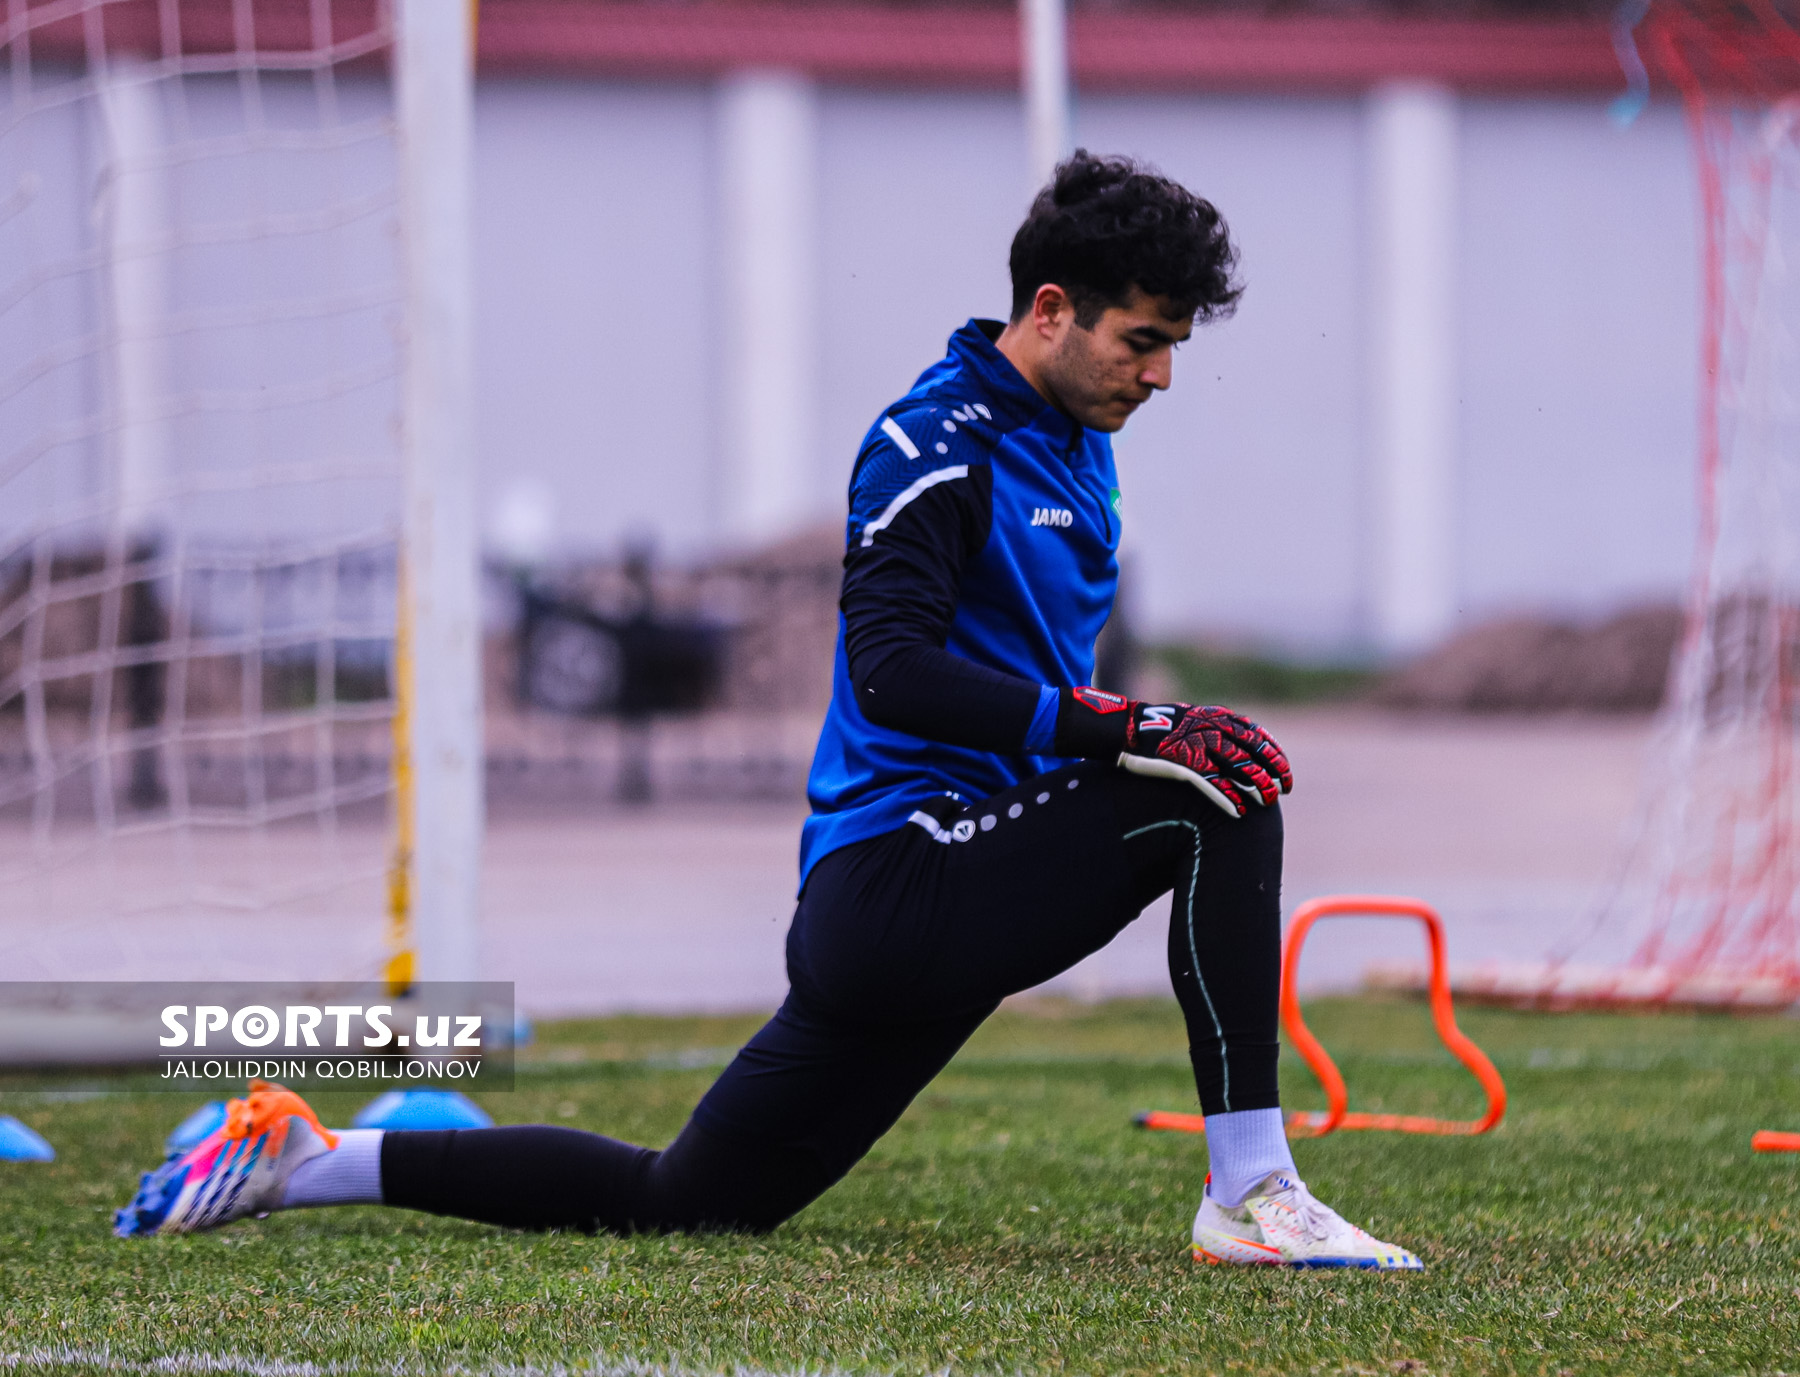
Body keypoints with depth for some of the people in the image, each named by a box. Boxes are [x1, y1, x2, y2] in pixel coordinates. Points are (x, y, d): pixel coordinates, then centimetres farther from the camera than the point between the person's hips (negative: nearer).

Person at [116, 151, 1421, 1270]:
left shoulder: (1075, 448, 19)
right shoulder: (938, 443, -12)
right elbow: (892, 671, -23)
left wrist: (1158, 738, 5)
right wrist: (1134, 728, -28)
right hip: (902, 875, -10)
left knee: (680, 1202, 13)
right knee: (1218, 801, -21)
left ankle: (311, 1160, 20)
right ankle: (1251, 1193, -20)